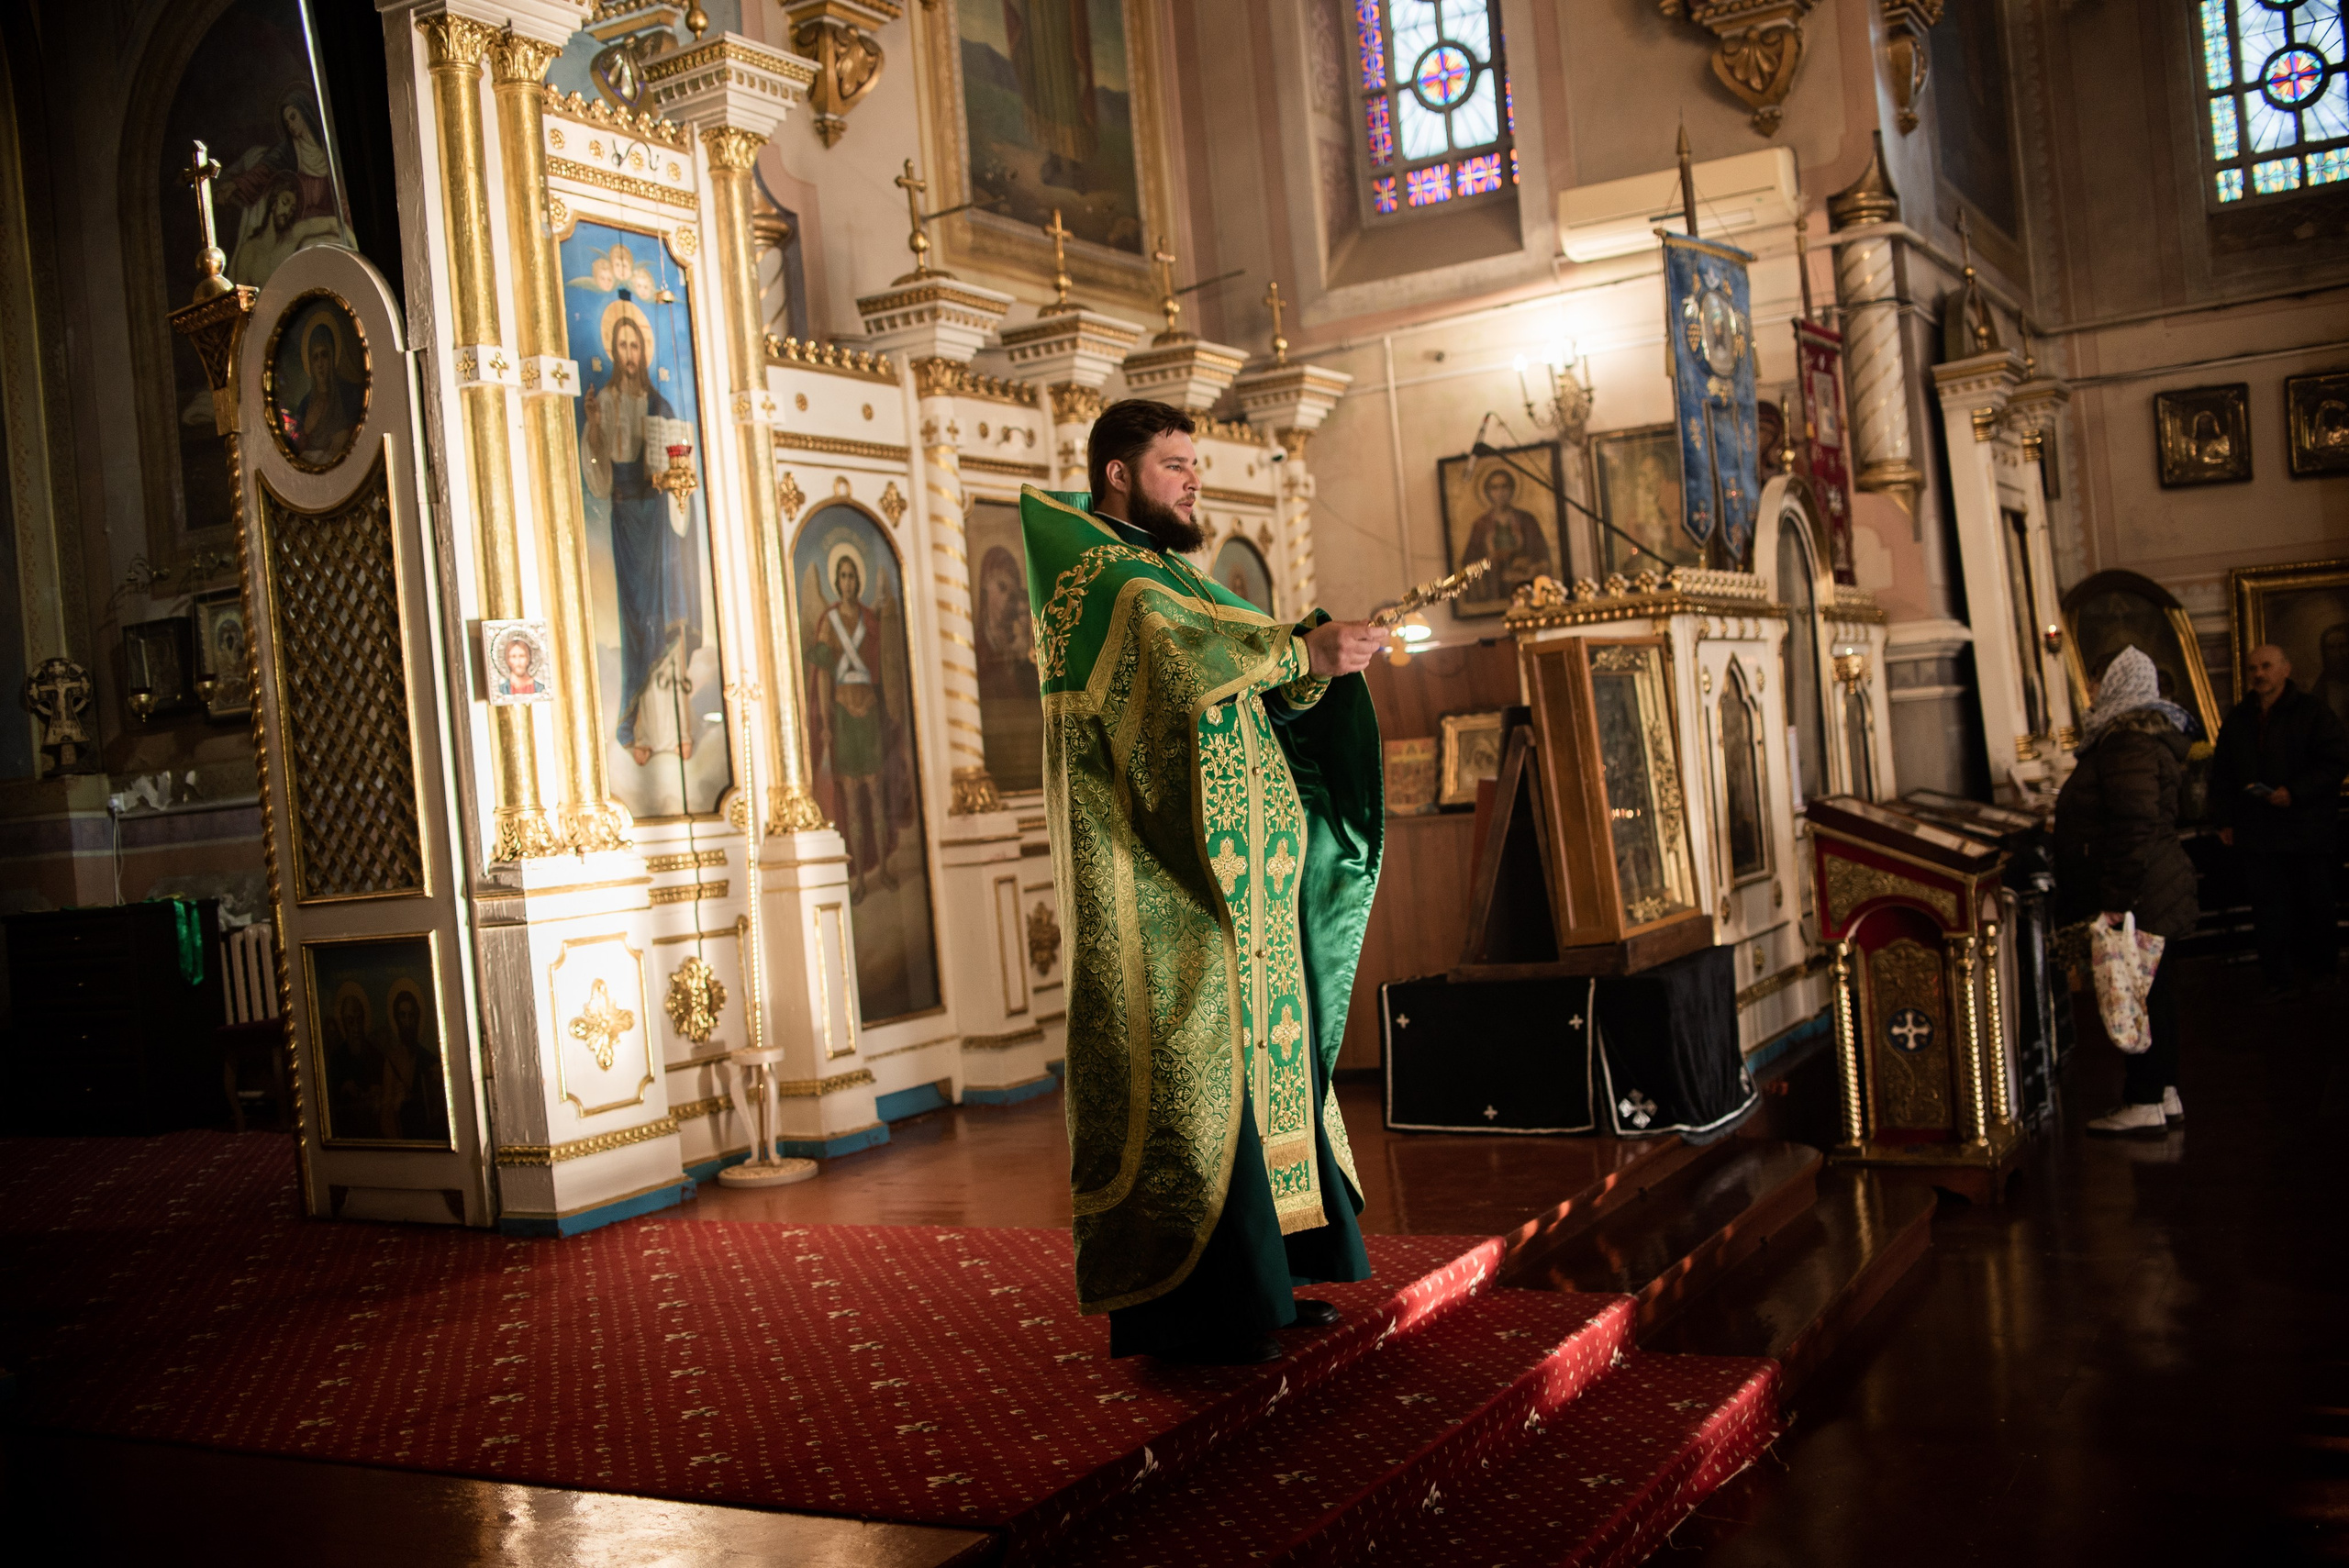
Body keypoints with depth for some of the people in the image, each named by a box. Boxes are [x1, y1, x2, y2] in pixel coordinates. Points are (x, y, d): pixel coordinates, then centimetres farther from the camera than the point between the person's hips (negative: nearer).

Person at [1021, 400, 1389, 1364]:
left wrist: (1324, 654, -2)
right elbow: (1171, 641, -26)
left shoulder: (1164, 572, 23)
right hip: (1166, 886, -9)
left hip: (1232, 880, 10)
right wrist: (1301, 648, -26)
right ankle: (1185, 1310, -2)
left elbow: (1255, 681, 15)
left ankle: (1256, 1277, 17)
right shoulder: (1089, 568, -6)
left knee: (1256, 1054, 10)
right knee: (1187, 1067, -8)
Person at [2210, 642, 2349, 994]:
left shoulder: (2311, 712, -2)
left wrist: (2295, 792, -17)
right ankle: (2276, 979, 6)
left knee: (2315, 906, 5)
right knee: (2268, 909, 2)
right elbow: (2222, 776, 17)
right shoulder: (2237, 720, 13)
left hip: (2307, 831, -3)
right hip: (2256, 833, 3)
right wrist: (2224, 820, 9)